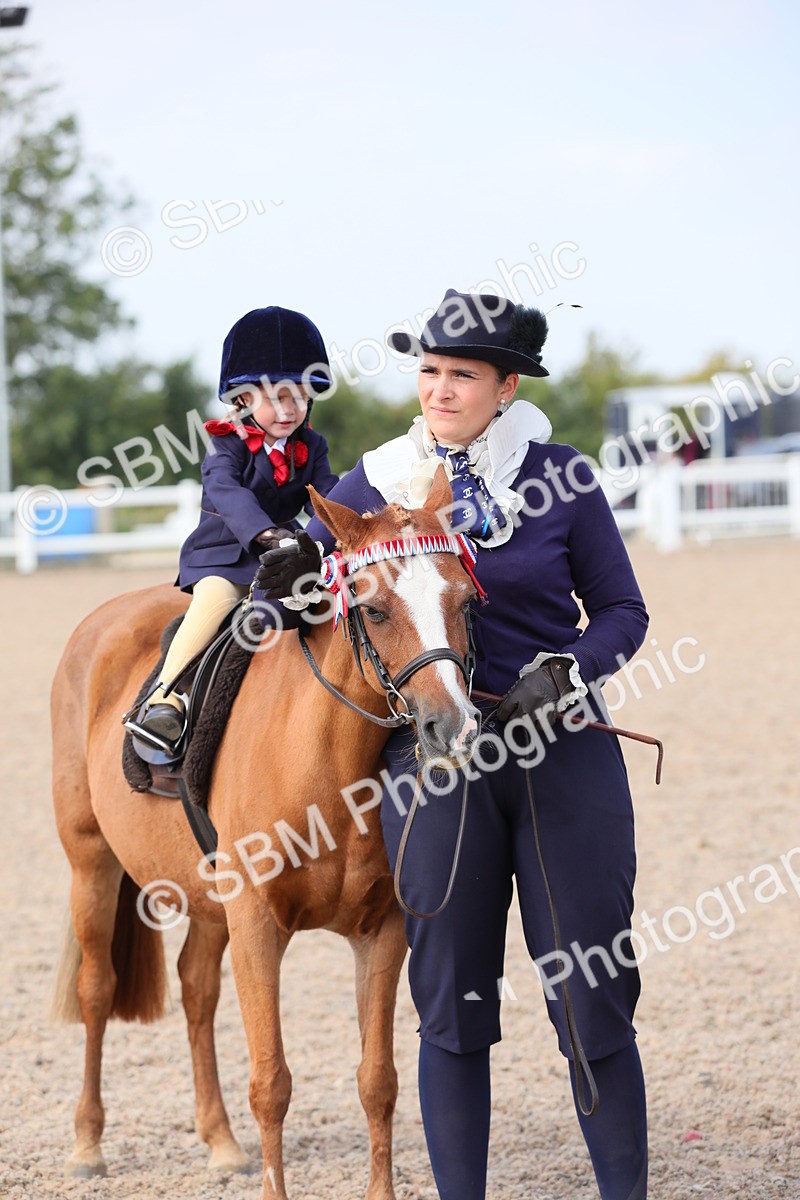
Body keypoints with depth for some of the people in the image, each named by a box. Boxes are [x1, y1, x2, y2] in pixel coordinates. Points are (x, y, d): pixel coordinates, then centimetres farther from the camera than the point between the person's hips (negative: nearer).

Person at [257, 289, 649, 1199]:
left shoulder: (560, 476, 1)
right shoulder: (379, 482, 4)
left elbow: (621, 609, 5)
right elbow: (308, 566, 14)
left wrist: (567, 670, -13)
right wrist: (289, 575, -10)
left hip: (564, 751, -1)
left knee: (594, 999, 2)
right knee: (452, 1006, 5)